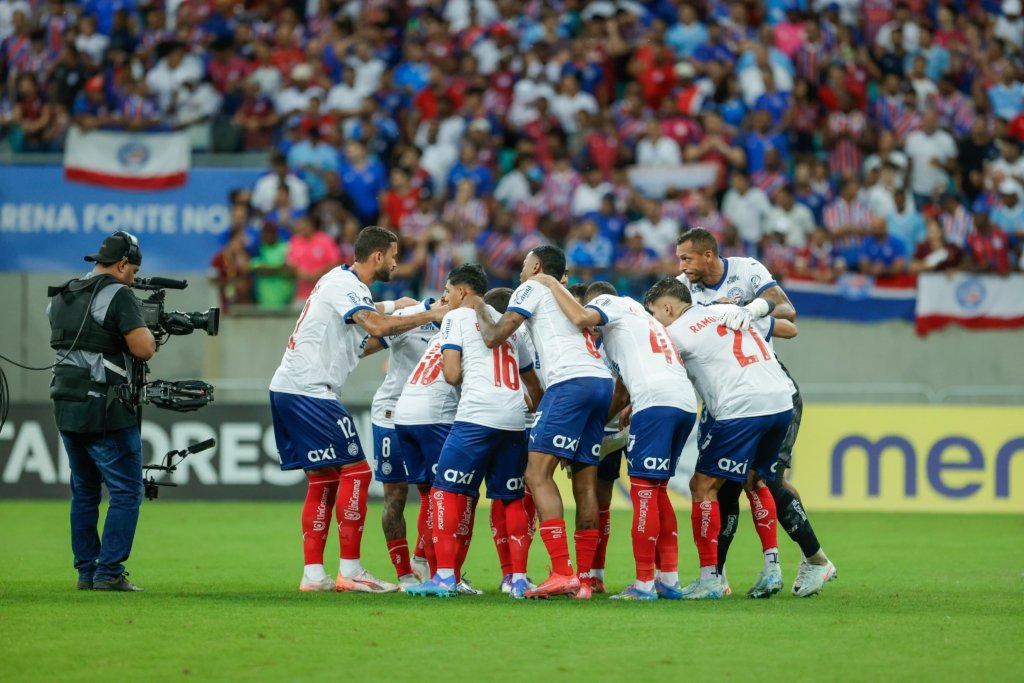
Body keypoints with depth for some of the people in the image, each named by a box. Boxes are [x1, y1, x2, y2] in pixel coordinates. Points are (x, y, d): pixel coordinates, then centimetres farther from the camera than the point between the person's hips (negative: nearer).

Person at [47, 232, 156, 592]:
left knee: (84, 491, 15)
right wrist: (148, 331, 4)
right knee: (126, 491, -2)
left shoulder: (60, 297, 13)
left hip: (66, 408, 8)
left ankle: (86, 572, 15)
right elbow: (143, 349, -17)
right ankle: (109, 573, -8)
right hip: (105, 411, -8)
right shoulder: (118, 295, -11)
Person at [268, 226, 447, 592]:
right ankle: (350, 570, -9)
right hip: (309, 391, -10)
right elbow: (376, 325, -27)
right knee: (355, 471, -9)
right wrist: (428, 316, -17)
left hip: (288, 390, 10)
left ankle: (313, 573, 9)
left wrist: (396, 313, 21)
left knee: (323, 479, 11)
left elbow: (357, 347, 26)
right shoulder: (343, 284, -12)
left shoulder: (347, 285, 19)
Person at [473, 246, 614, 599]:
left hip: (571, 381, -8)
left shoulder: (533, 289, 9)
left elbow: (494, 337, 3)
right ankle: (583, 579, 6)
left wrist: (479, 309, 22)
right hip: (603, 381, 8)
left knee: (538, 474, -10)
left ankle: (562, 573, -21)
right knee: (585, 482, 8)